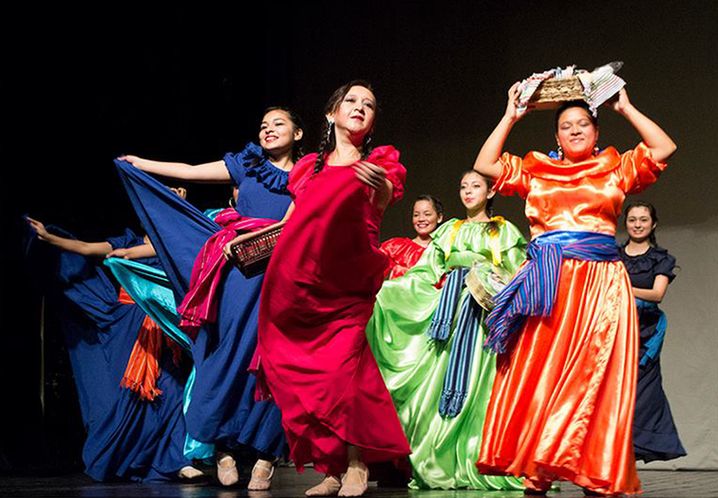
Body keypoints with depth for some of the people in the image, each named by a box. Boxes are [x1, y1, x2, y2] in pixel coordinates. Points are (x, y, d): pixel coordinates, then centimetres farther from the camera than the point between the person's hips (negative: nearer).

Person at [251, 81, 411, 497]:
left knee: (341, 367, -17)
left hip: (344, 286, -4)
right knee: (300, 373, -2)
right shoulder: (309, 166, 17)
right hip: (297, 284, 4)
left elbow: (384, 199, -16)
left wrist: (380, 186, -38)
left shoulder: (379, 161, 7)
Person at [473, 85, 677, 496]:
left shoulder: (616, 170, 15)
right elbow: (485, 165, 12)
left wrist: (626, 108, 10)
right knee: (539, 373, -6)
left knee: (594, 376, -6)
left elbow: (664, 149, 5)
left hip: (601, 284, -1)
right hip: (546, 284, 1)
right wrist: (510, 118, 15)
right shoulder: (535, 172, 18)